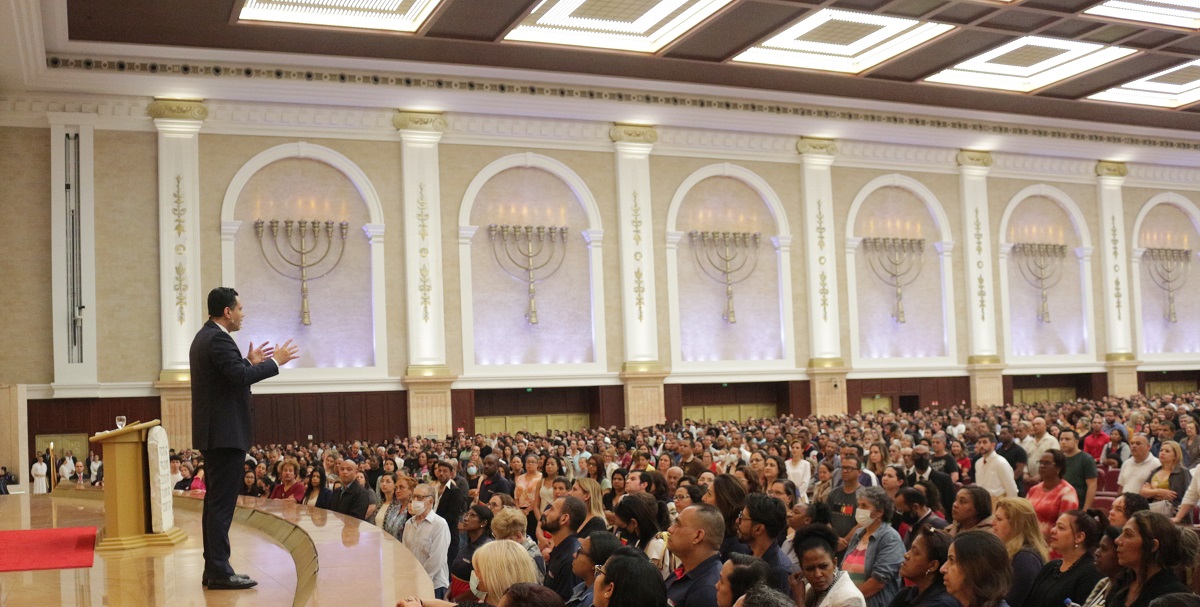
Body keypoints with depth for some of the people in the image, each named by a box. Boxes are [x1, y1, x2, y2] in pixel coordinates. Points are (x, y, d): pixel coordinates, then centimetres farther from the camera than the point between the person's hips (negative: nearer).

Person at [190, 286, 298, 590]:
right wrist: (275, 362, -17)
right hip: (225, 433, -11)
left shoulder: (204, 337, 17)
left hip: (212, 434, 11)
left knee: (215, 502, 13)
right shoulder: (218, 339, -15)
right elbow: (240, 377, -26)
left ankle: (213, 570, 18)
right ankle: (219, 571, -6)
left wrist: (249, 361, 16)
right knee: (222, 503, -8)